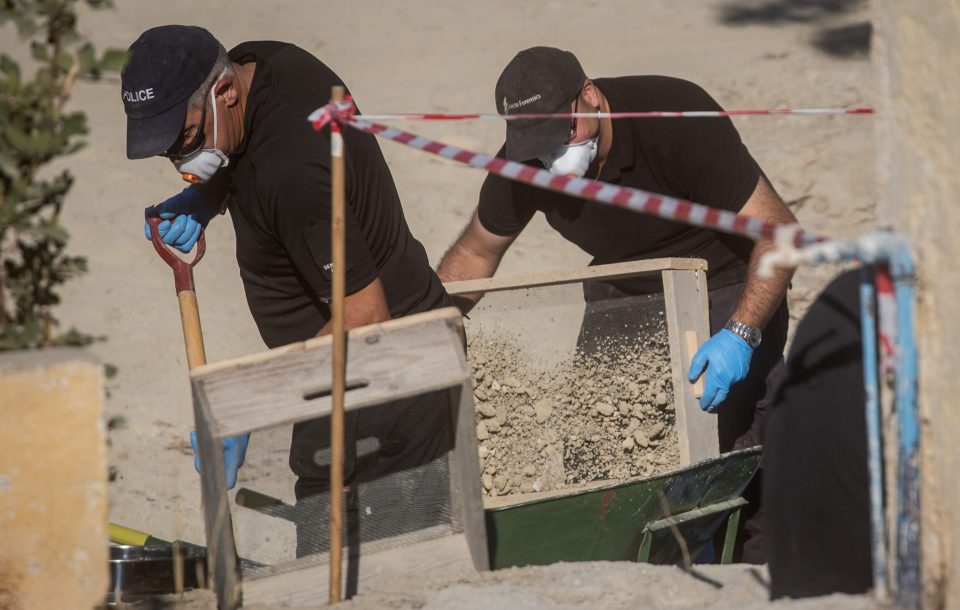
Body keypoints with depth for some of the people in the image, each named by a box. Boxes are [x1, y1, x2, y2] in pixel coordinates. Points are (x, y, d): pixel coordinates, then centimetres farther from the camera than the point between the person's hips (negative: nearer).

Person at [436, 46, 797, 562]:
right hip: (624, 289, 5)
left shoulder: (677, 123, -31)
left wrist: (740, 335, -43)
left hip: (726, 287, -5)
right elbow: (475, 253, 3)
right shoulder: (525, 160, -15)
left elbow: (778, 230, -31)